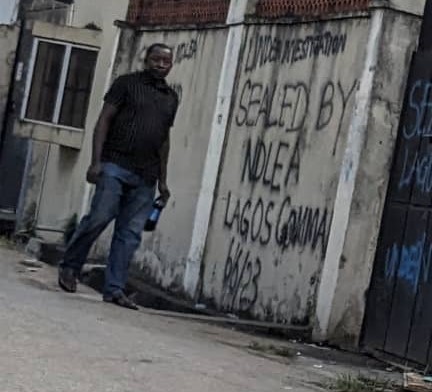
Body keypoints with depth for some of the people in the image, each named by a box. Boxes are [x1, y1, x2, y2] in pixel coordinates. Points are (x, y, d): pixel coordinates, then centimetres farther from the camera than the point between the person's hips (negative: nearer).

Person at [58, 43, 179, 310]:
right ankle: (69, 268, 7)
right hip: (115, 166, -5)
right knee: (99, 218, -12)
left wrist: (163, 179, 17)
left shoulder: (171, 98, 17)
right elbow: (104, 121, -2)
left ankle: (115, 289, 2)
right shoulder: (127, 84, 3)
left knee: (131, 233, 0)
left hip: (146, 177, 5)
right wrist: (96, 161, -12)